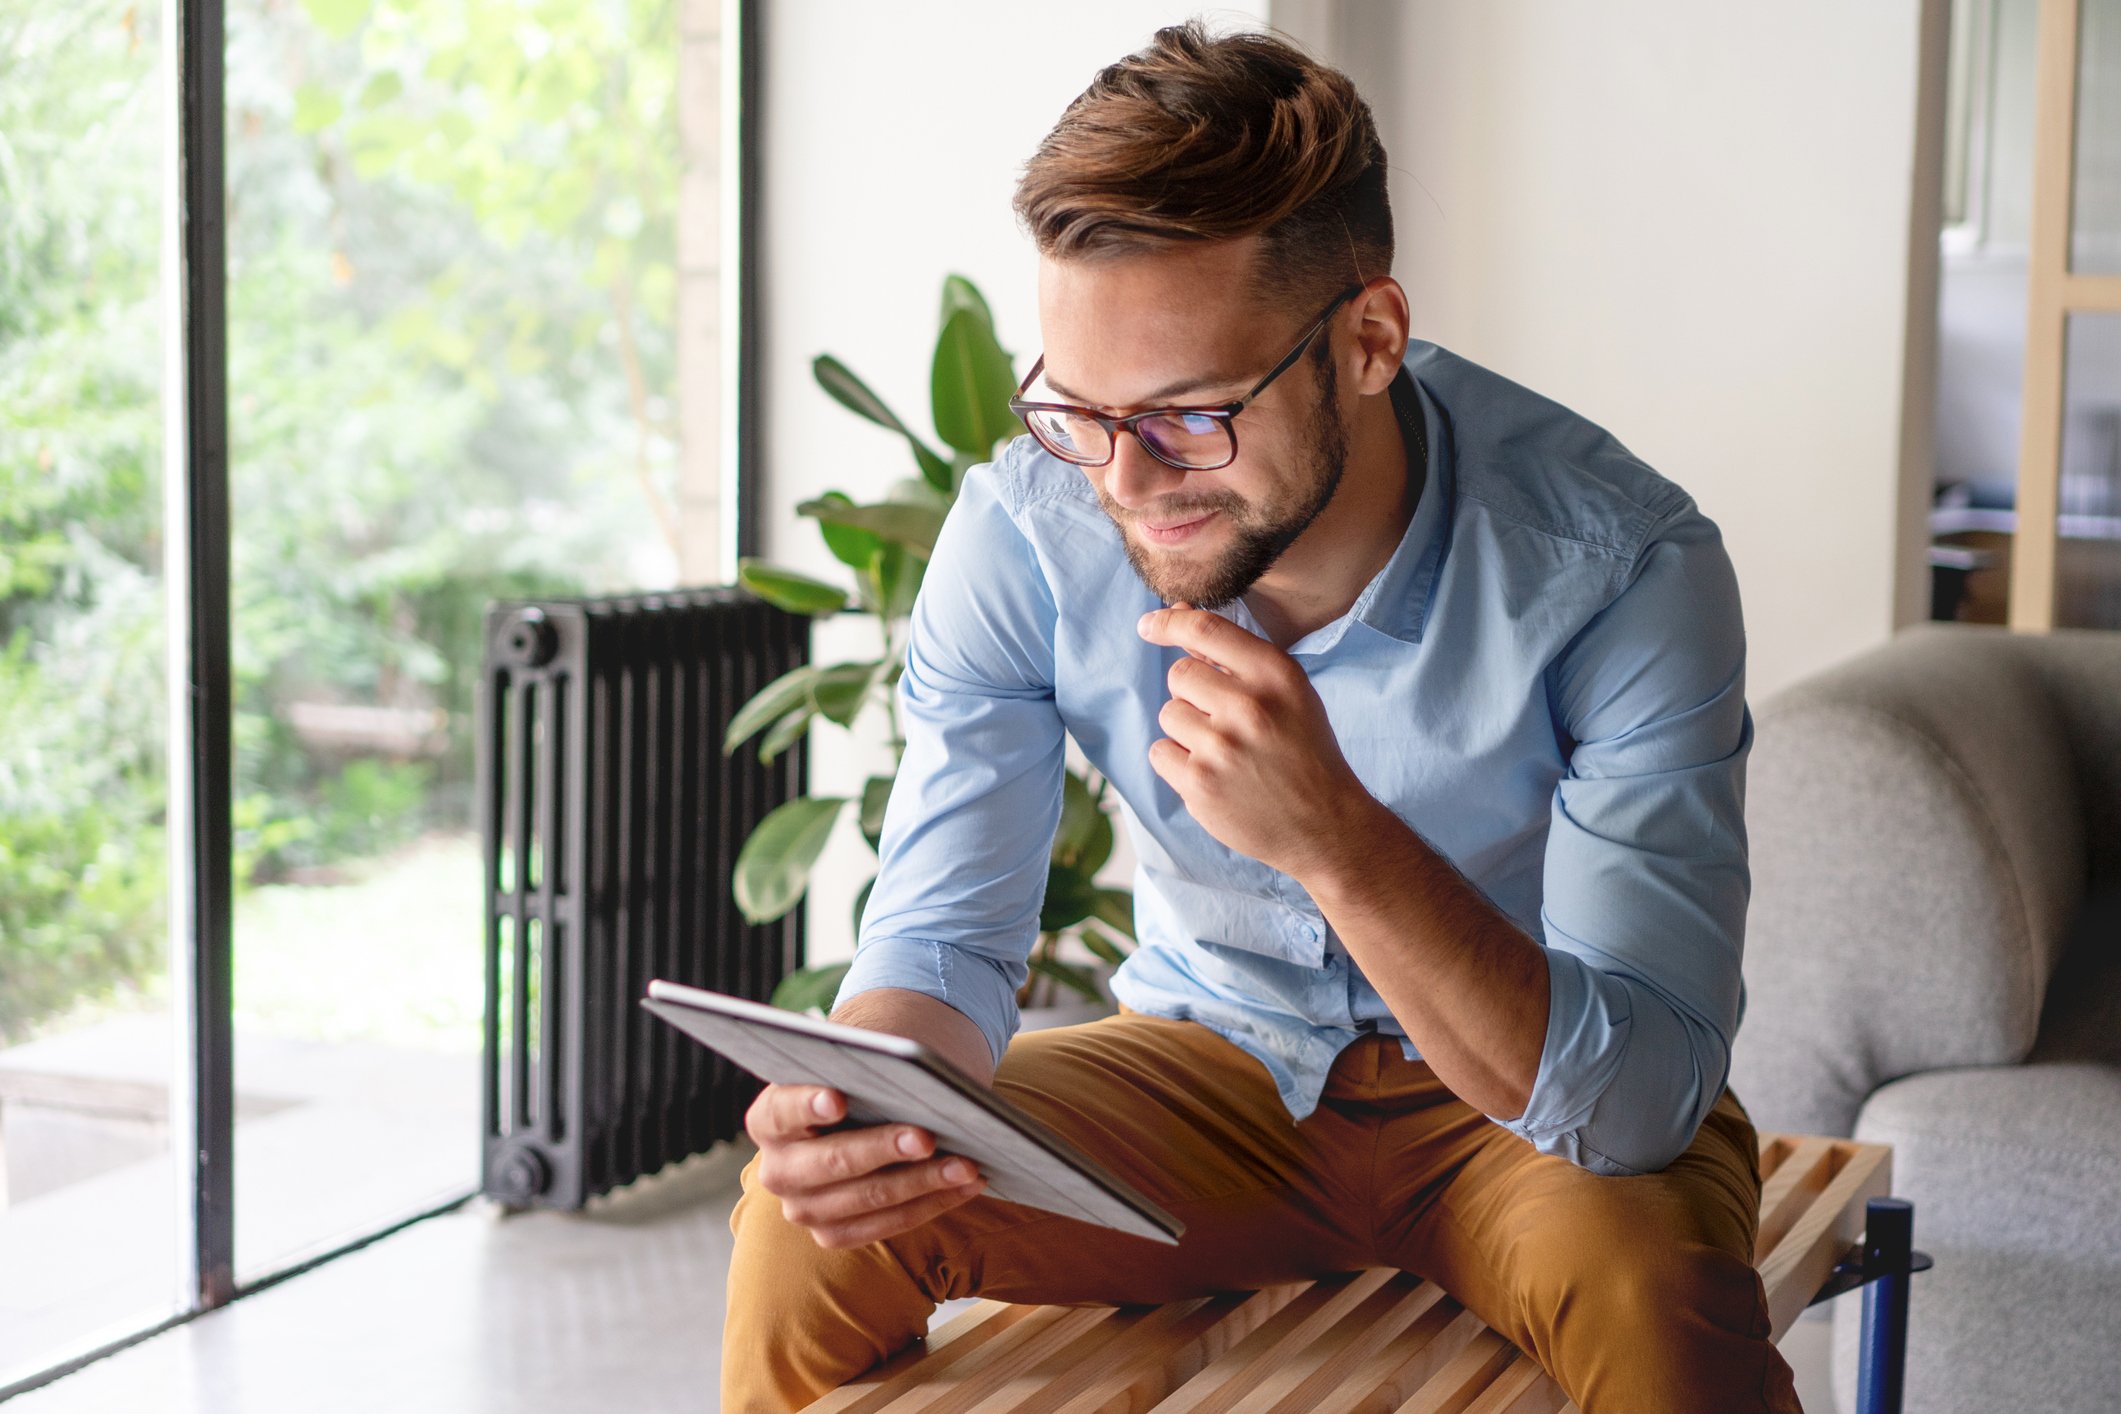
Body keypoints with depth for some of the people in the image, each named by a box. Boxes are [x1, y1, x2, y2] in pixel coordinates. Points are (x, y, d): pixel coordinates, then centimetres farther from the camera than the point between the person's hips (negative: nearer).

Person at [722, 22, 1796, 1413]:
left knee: (1658, 1294, -35)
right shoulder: (1025, 530, -18)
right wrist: (867, 1101, -35)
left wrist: (1333, 837, -45)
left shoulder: (1625, 569, -27)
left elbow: (1643, 1095, -30)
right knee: (812, 1227, -20)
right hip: (1212, 1059, 3)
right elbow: (944, 934, -11)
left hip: (1538, 1103, -2)